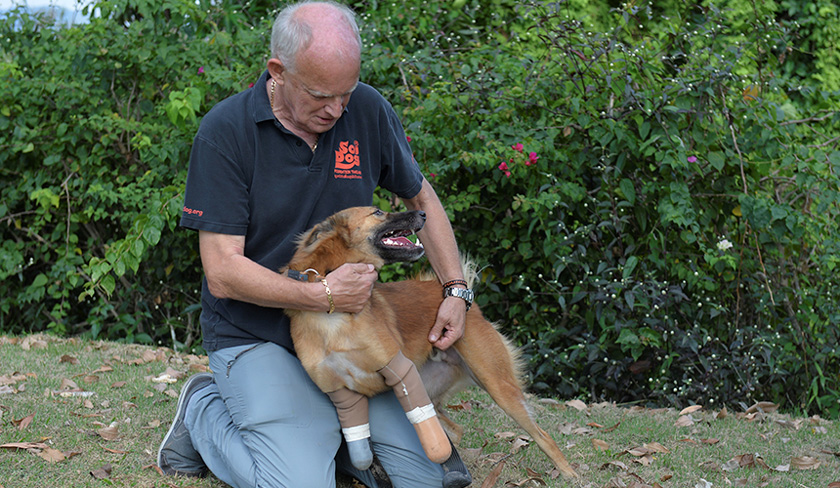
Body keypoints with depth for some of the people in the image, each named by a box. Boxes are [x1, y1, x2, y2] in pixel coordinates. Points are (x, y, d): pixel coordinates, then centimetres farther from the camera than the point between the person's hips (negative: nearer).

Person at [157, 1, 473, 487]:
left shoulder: (367, 111, -3)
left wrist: (456, 290, 2)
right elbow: (223, 274, -17)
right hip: (255, 336, -4)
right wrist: (322, 296, -26)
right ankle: (206, 411, 6)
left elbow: (422, 197, 14)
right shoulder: (226, 130, -15)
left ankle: (324, 427, 16)